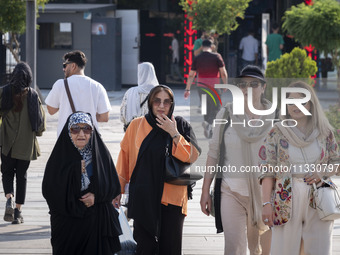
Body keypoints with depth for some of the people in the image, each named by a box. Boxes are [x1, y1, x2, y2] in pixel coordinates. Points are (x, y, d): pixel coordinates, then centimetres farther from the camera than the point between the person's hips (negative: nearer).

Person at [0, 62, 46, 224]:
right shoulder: (33, 95, -5)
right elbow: (41, 117, -1)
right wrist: (38, 132, 17)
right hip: (26, 143, 1)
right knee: (22, 174, 10)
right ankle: (18, 211, 9)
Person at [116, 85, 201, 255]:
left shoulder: (181, 126, 4)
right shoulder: (137, 125, 4)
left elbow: (192, 157, -7)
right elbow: (124, 158, 11)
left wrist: (174, 134, -13)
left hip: (172, 197, 0)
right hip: (143, 198, 0)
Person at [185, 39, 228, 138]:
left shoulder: (197, 58, 2)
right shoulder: (216, 57, -6)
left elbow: (191, 75, 3)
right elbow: (223, 73, -8)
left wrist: (187, 89, 8)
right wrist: (225, 84, 6)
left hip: (201, 85, 3)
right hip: (213, 85, -3)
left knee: (206, 108, 16)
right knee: (215, 107, 4)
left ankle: (209, 130, 16)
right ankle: (208, 123, -21)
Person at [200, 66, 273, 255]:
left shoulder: (274, 117, 2)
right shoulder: (226, 114, 3)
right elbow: (214, 152, 7)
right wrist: (205, 190, 4)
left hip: (264, 191, 1)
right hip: (232, 191, -1)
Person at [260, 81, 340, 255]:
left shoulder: (324, 132, 8)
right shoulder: (277, 133, 3)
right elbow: (267, 171, 1)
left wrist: (322, 174, -6)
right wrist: (266, 203, -7)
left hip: (318, 202, 2)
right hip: (287, 201, -1)